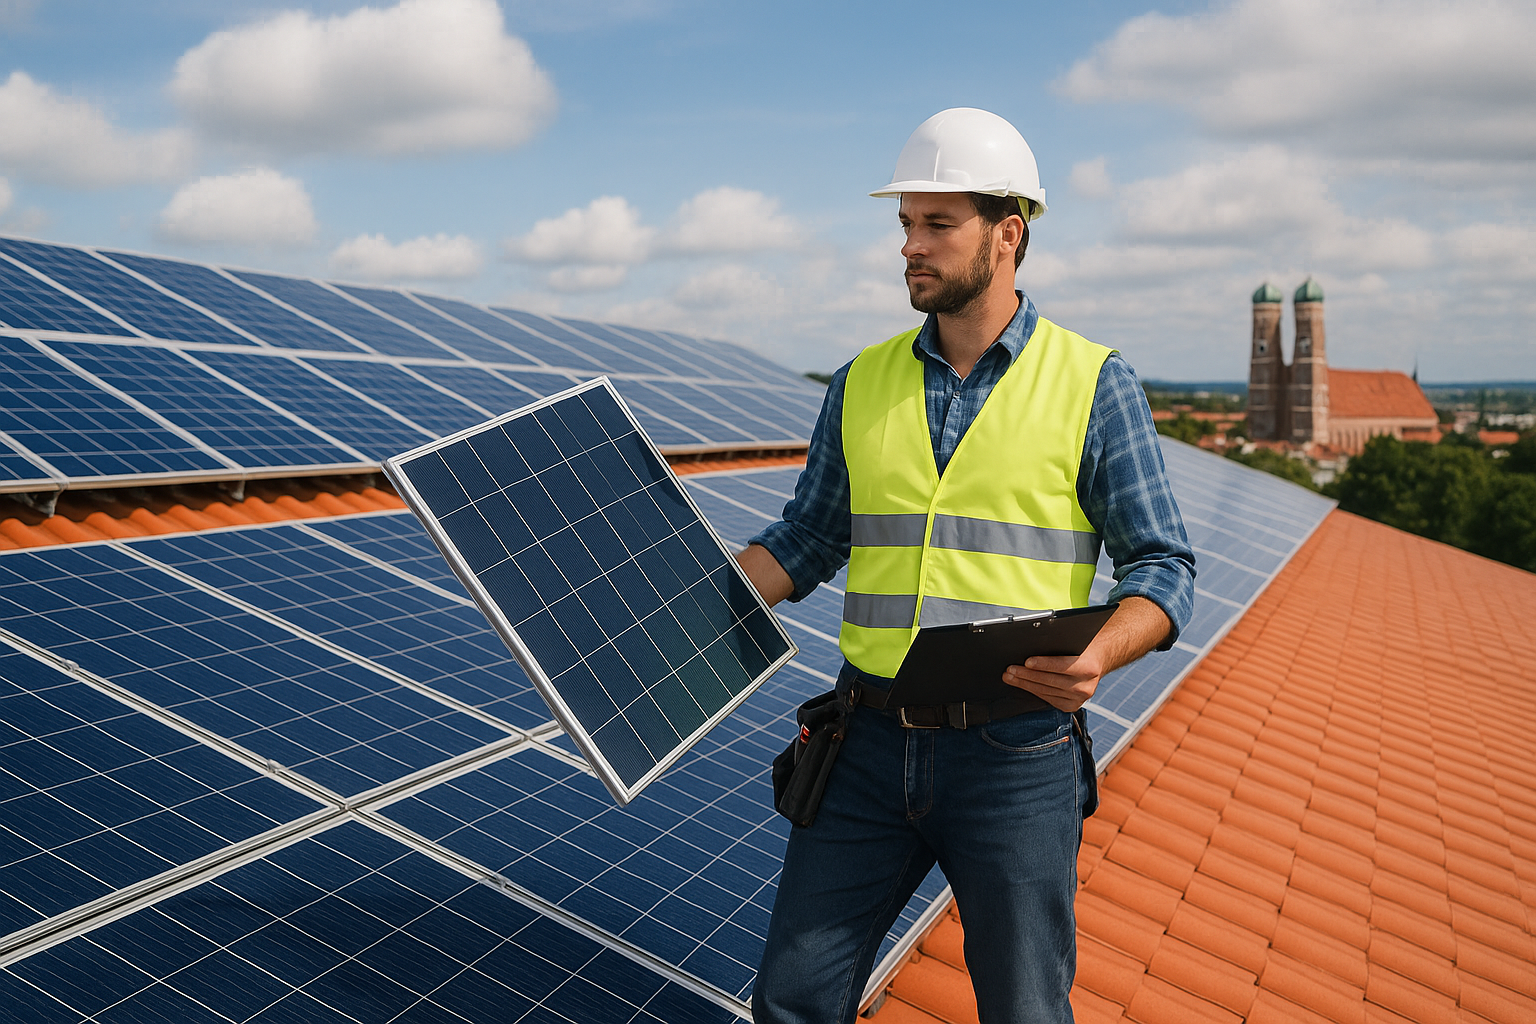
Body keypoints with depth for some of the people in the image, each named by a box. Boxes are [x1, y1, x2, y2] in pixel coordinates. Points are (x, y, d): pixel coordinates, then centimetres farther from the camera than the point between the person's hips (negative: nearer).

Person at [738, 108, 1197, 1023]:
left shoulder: (1094, 383, -4)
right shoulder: (863, 383, 7)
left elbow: (1163, 567, -4)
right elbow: (806, 542, 13)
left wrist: (1099, 655, -23)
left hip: (1016, 754, -3)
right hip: (873, 743, 3)